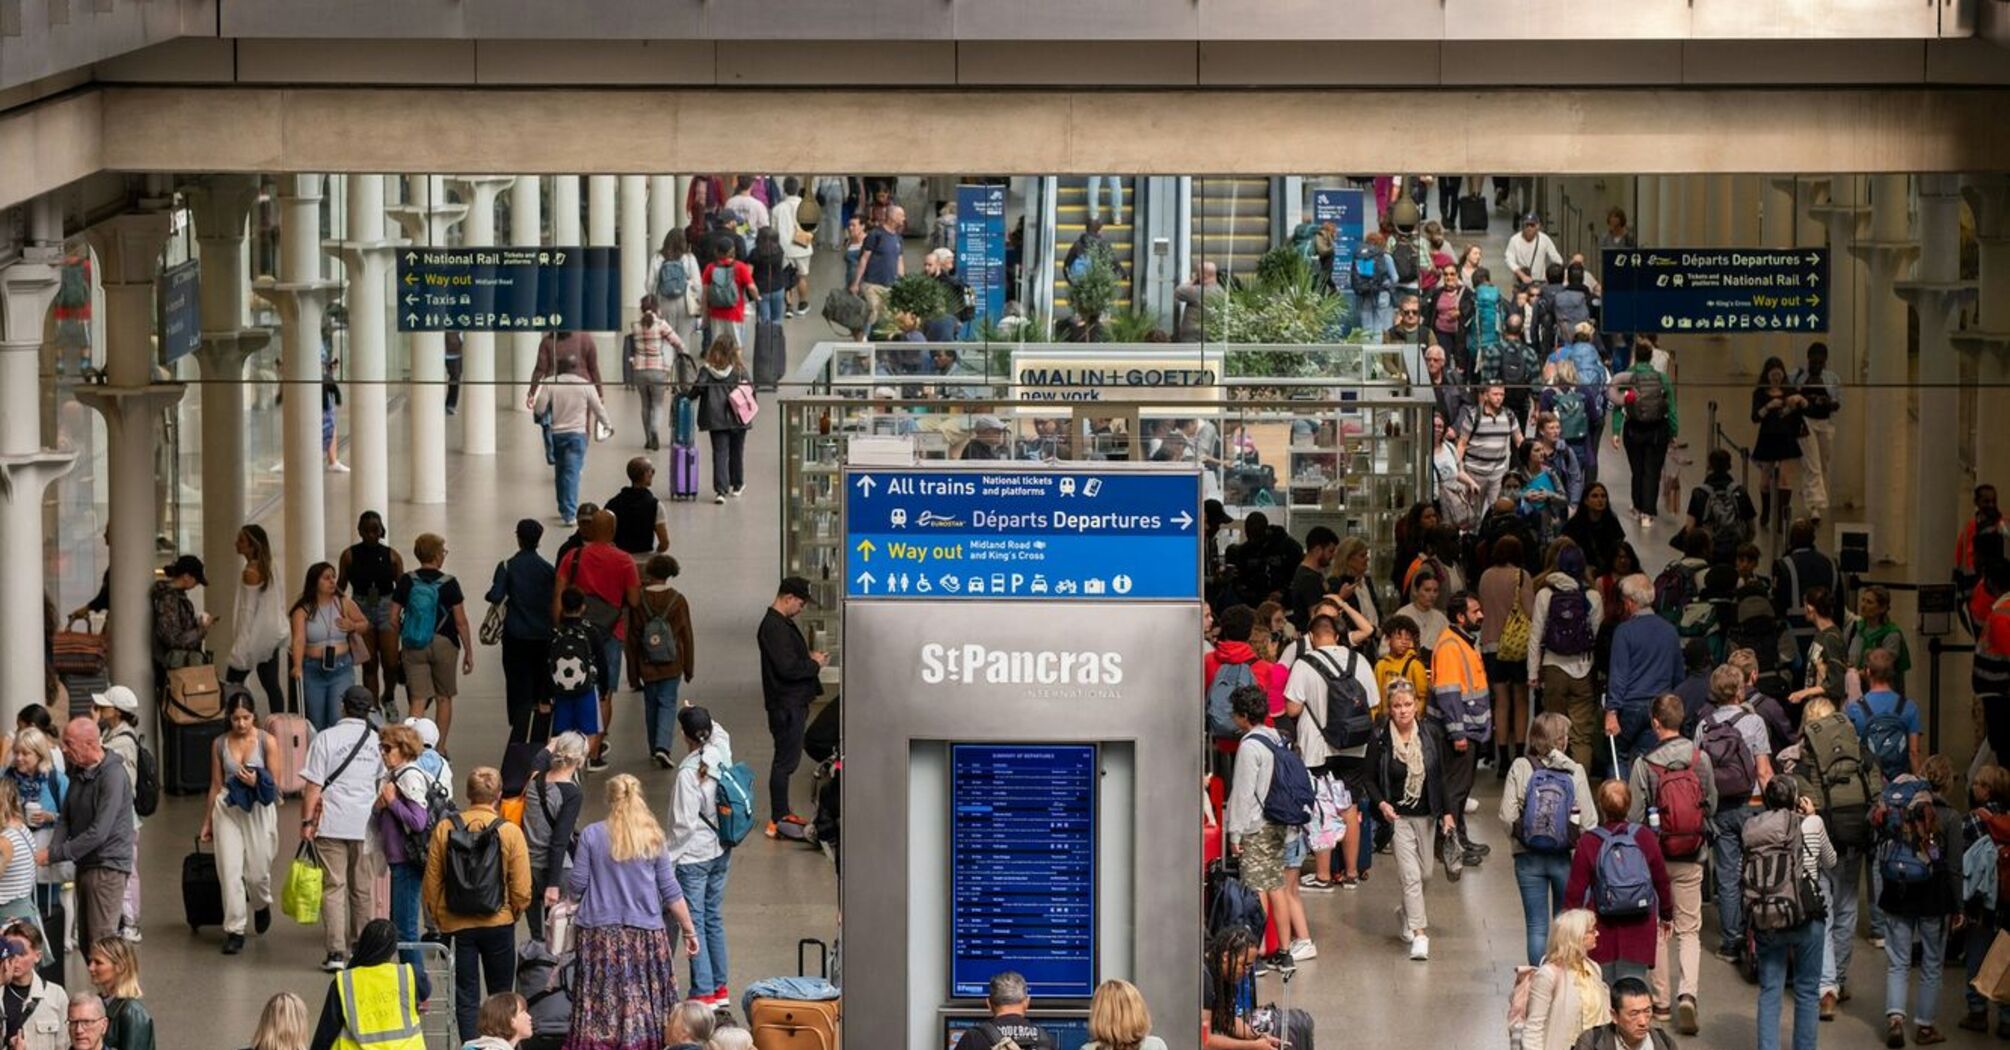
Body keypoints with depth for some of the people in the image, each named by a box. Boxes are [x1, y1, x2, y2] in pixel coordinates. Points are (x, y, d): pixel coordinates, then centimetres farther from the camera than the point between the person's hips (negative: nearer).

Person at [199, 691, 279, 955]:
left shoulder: (267, 742, -3)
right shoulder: (220, 744, 4)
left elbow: (275, 784, -1)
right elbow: (216, 785, 11)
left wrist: (256, 783, -22)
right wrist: (207, 822, 13)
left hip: (259, 811, -2)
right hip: (227, 811, 2)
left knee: (257, 872, 5)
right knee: (230, 872, -6)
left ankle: (262, 905, 40)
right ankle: (234, 931, 0)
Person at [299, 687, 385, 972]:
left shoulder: (326, 738, -6)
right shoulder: (376, 740, 4)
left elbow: (314, 786, -8)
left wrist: (307, 821, -3)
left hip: (332, 823, -3)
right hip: (365, 825, 3)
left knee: (333, 886, -1)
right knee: (364, 889, 14)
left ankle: (336, 951, -7)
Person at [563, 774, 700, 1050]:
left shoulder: (592, 834, -3)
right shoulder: (653, 838, 1)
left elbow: (576, 884, -2)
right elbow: (670, 892, 3)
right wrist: (689, 931, 12)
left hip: (600, 934, -1)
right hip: (645, 934, 1)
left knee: (599, 1009, 2)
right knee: (642, 1006, 5)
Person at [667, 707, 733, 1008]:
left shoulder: (689, 773, -24)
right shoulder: (721, 754, -5)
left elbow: (684, 824, -21)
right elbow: (721, 734, 24)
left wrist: (669, 857, -11)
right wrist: (701, 716, 18)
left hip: (693, 856, -8)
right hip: (721, 853, 8)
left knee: (695, 923, -1)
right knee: (714, 918, 18)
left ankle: (703, 993, 0)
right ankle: (720, 987, 25)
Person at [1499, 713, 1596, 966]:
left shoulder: (1520, 768, -6)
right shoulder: (1575, 772, -8)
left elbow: (1507, 815, -10)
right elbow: (1589, 821, -10)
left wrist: (1517, 836, 8)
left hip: (1528, 858, 1)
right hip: (1566, 858, -1)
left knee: (1536, 926, 8)